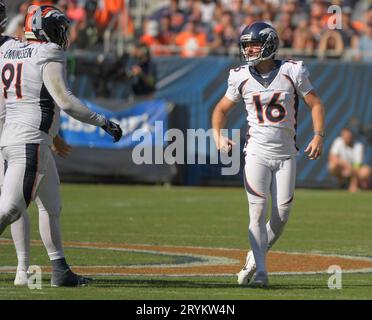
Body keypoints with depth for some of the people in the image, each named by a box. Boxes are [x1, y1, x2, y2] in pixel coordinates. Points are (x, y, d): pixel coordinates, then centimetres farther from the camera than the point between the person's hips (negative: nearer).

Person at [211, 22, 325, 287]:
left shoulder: (292, 72, -5)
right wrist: (218, 136, -5)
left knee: (281, 215, -1)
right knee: (258, 211, -9)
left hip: (286, 156, 0)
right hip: (257, 154, 0)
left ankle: (255, 257, 21)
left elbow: (315, 104, 2)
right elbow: (222, 109, 13)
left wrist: (318, 136, -12)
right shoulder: (241, 77, 0)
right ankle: (260, 271, -7)